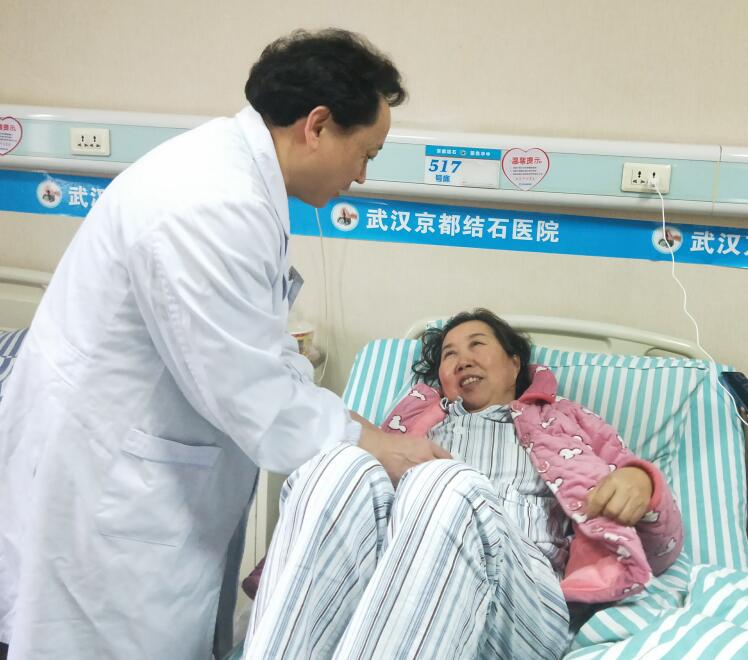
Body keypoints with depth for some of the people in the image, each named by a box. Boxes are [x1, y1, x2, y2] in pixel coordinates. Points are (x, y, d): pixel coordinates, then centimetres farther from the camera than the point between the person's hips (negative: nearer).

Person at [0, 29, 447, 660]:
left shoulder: (230, 163, 4)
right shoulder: (210, 206, -28)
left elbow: (256, 349, 11)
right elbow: (252, 393, -24)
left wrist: (360, 429, 8)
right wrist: (375, 447, -11)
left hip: (139, 466, 10)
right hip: (100, 481, -10)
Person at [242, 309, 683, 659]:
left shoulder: (566, 421, 33)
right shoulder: (417, 413, 37)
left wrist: (641, 483, 1)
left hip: (523, 594, -1)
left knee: (444, 486, -34)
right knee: (342, 465, -29)